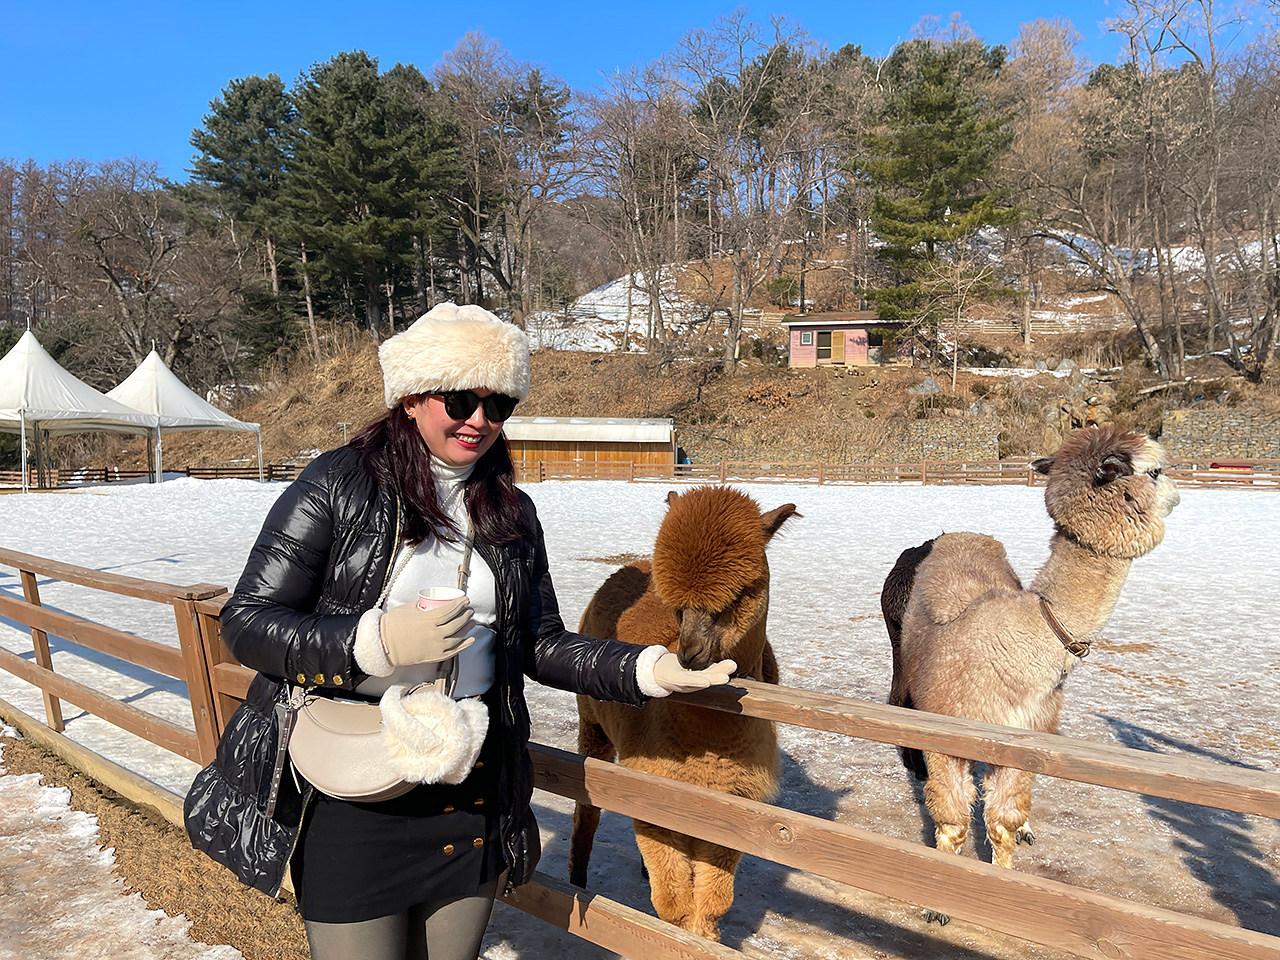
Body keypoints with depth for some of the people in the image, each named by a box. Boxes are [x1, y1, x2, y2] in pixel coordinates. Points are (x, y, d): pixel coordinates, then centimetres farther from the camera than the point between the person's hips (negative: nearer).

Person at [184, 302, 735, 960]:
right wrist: (376, 642, -24)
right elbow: (245, 623, -11)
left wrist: (648, 669, -8)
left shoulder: (512, 513, 4)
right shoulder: (337, 485, -10)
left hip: (471, 794, 4)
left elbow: (544, 646, 6)